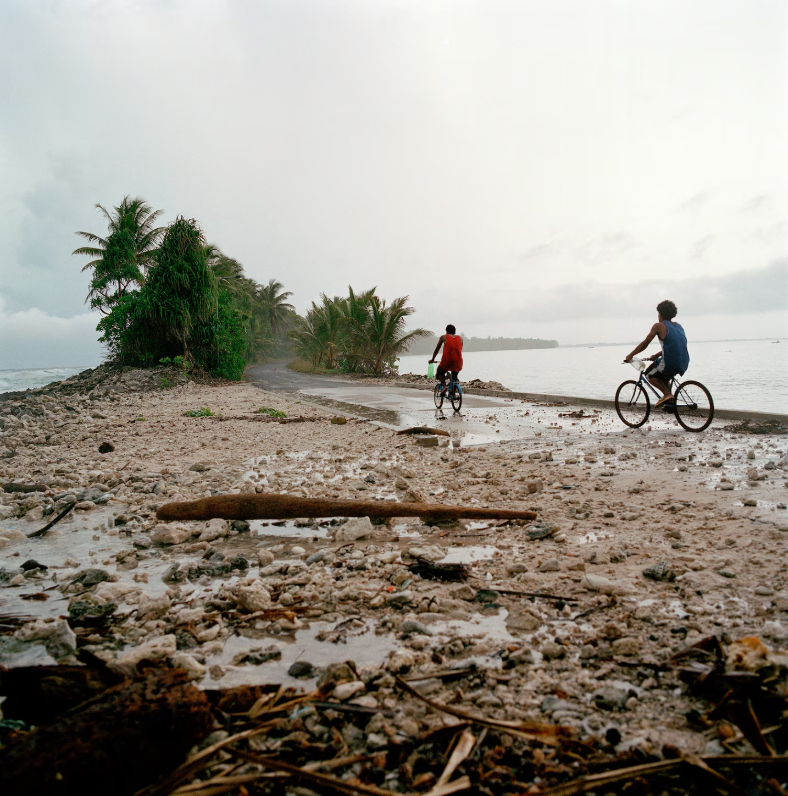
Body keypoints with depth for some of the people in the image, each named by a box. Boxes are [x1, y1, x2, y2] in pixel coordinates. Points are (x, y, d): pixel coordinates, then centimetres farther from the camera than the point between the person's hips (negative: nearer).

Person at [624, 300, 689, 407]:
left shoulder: (659, 326, -2)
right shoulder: (678, 326, 20)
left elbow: (645, 344, -1)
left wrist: (630, 355, 10)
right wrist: (655, 356, 34)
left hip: (670, 363, -7)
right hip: (684, 364, 8)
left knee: (649, 374, 17)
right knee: (662, 376, 32)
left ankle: (667, 394, 0)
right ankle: (670, 401, 21)